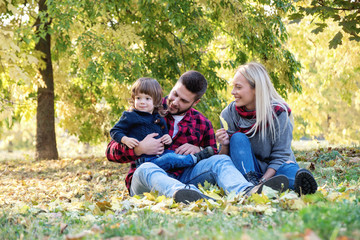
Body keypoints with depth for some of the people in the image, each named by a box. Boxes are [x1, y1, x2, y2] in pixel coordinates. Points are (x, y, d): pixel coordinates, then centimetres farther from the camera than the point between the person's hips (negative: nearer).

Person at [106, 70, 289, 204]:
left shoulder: (202, 124, 16)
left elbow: (215, 158, 17)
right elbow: (111, 151, 2)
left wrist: (199, 150, -5)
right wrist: (139, 149, -18)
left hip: (184, 178, 3)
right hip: (146, 182, -3)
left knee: (222, 160, -20)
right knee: (147, 169, -38)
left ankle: (247, 192, -56)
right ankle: (181, 194, -74)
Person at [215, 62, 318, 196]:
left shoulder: (278, 113, -11)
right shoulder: (229, 114, -3)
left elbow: (280, 155, -13)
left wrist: (262, 181, -28)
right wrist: (225, 146, -24)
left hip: (274, 169, -2)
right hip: (247, 170, 2)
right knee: (238, 138, -23)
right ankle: (251, 184, -40)